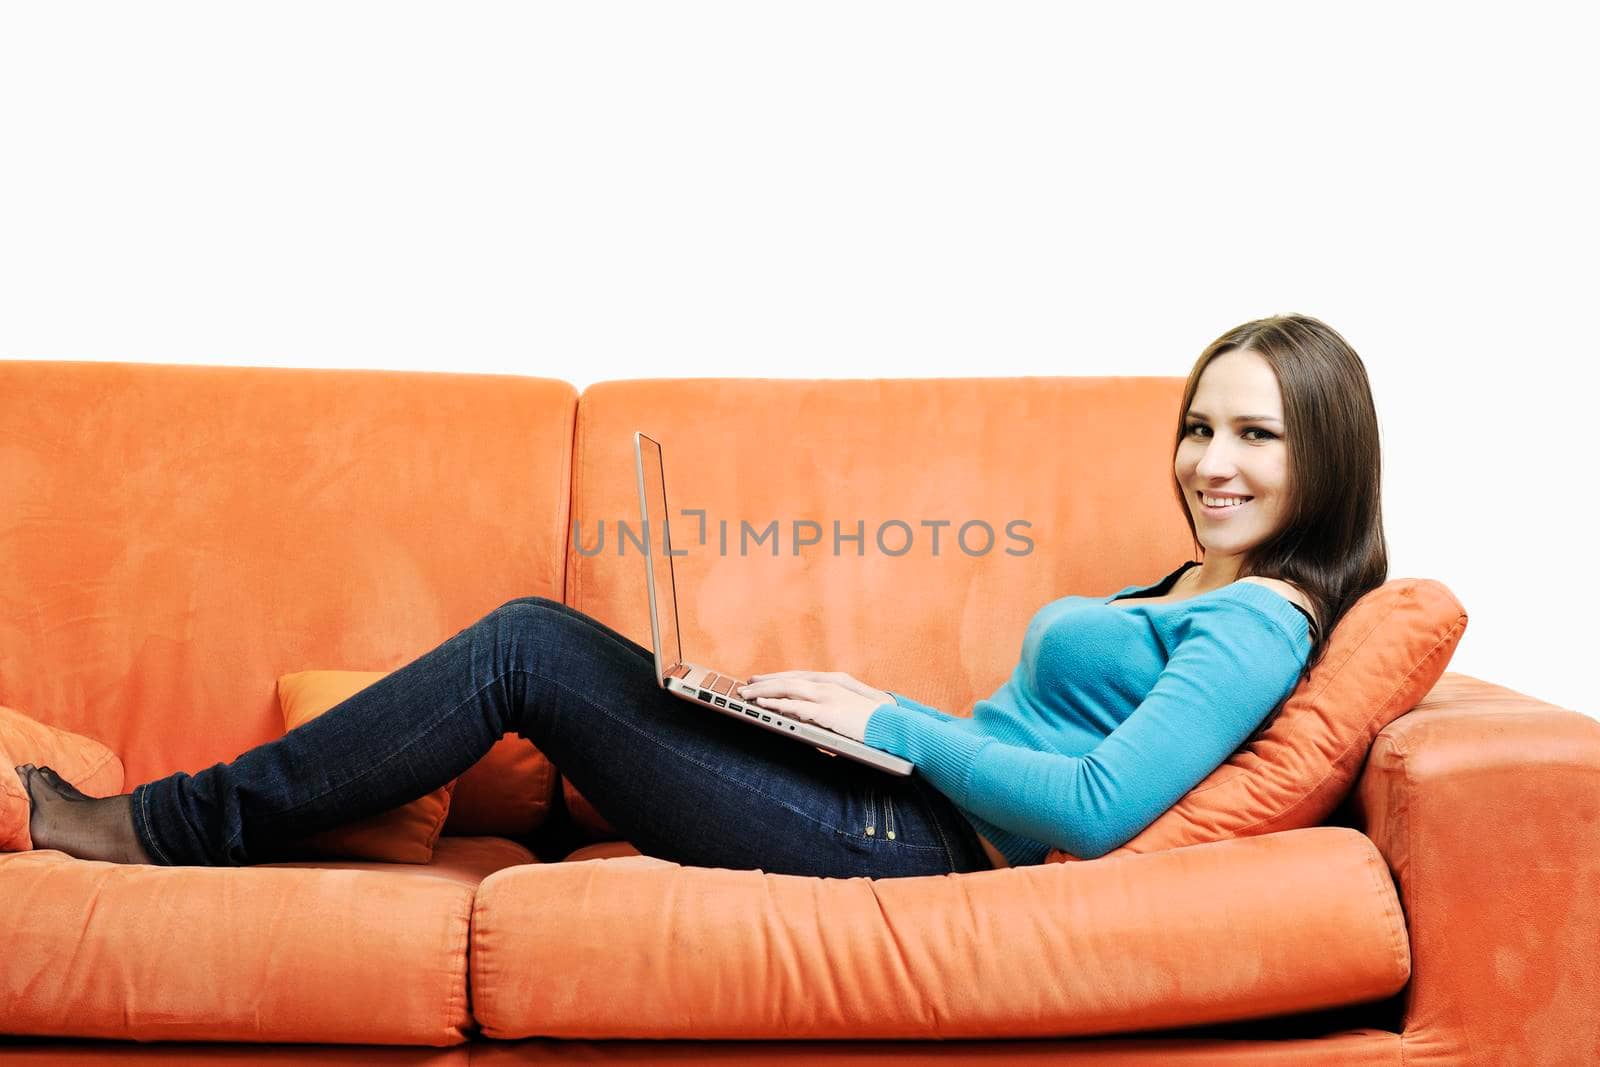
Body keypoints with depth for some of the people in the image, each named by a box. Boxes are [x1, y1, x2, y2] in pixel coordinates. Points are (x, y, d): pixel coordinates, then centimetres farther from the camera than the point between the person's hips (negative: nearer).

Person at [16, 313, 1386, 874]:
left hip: (913, 843, -9)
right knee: (539, 630, 2)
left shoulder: (1260, 622, -11)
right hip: (903, 802, 9)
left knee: (527, 650, -10)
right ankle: (181, 824, 8)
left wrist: (890, 721, -14)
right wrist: (857, 700, 6)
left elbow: (1097, 807, -23)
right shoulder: (1186, 591, 18)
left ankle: (159, 826, 1)